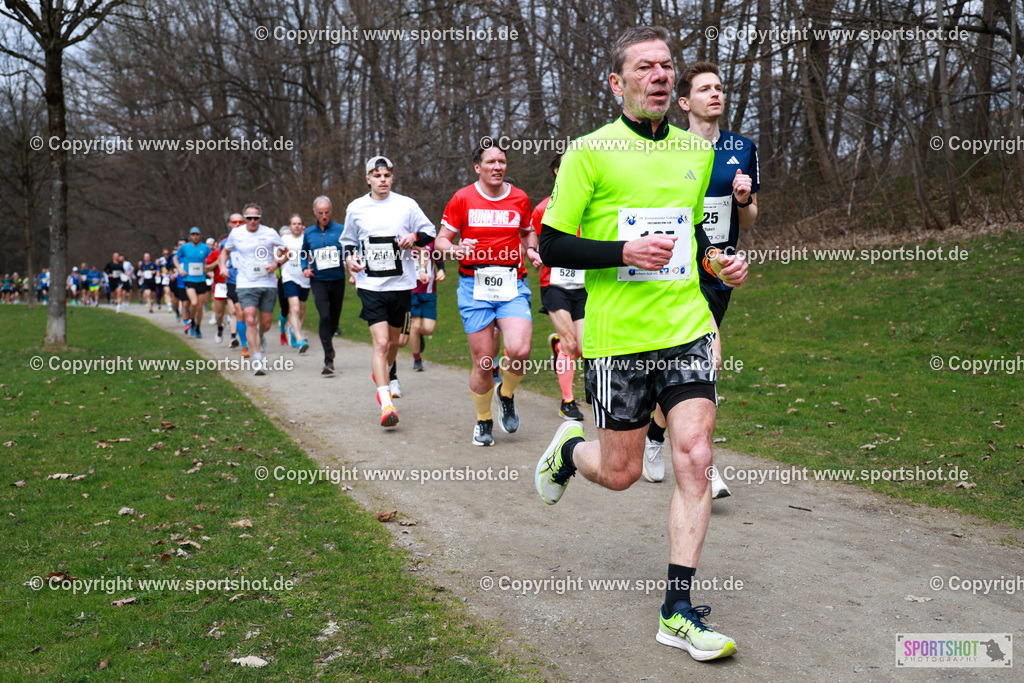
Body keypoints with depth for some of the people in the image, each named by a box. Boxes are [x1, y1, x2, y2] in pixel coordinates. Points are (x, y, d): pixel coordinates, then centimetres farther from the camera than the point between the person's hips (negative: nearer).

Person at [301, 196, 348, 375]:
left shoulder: (341, 230, 1)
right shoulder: (309, 233, 7)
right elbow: (304, 254, 21)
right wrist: (305, 268, 3)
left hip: (337, 280, 1)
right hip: (318, 281, -1)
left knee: (334, 319, 11)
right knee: (324, 317, -16)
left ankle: (327, 339, 44)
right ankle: (329, 360, -16)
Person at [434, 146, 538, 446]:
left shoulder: (520, 198, 9)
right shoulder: (462, 199, 2)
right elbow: (441, 239, 5)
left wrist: (531, 250, 6)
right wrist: (455, 250, -17)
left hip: (512, 285, 1)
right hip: (475, 286, -1)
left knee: (520, 351, -19)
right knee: (483, 362, -1)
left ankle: (506, 394, 15)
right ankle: (483, 421, 22)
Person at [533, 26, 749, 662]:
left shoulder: (698, 150, 11)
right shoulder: (590, 151, -5)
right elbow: (552, 246, -6)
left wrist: (722, 263, 4)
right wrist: (624, 252, -20)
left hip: (688, 330, 4)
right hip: (618, 337, -3)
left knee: (695, 460, -7)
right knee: (620, 472, 6)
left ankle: (679, 612, 3)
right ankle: (570, 449, 43)